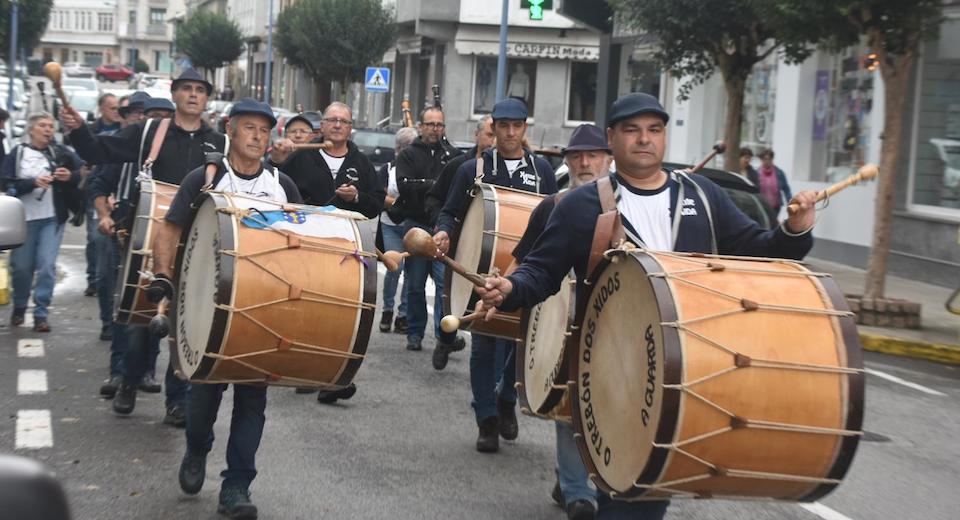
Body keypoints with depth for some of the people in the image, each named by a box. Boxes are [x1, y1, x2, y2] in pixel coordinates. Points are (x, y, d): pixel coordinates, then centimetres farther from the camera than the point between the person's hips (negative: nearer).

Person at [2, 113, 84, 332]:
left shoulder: (60, 153, 3)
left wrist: (71, 176, -21)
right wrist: (34, 182, -18)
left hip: (52, 218, 0)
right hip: (23, 218, 0)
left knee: (47, 265, -7)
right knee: (21, 266, 6)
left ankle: (41, 313, 1)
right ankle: (19, 308, 29)